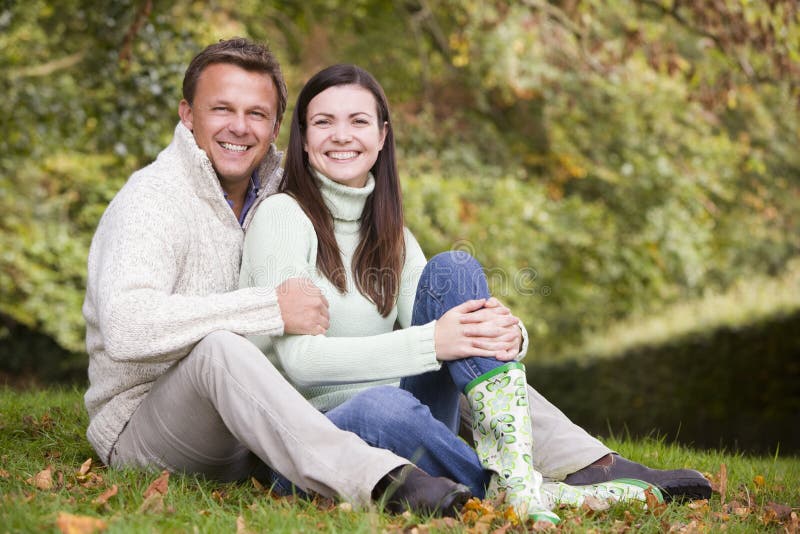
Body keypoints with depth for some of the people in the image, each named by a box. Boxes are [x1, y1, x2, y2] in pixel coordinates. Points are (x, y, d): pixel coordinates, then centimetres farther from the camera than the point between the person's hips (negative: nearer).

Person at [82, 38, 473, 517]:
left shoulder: (272, 195, 7)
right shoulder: (154, 199, -15)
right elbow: (125, 325, -33)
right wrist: (272, 309, -31)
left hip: (250, 431, 7)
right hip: (140, 435, -7)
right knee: (218, 346, -39)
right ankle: (379, 477, -49)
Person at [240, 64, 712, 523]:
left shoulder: (389, 231, 14)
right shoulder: (283, 215, -6)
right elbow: (297, 358, -18)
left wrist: (501, 332, -22)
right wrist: (429, 343, -26)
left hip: (403, 436, 6)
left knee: (453, 270, -15)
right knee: (381, 406, -41)